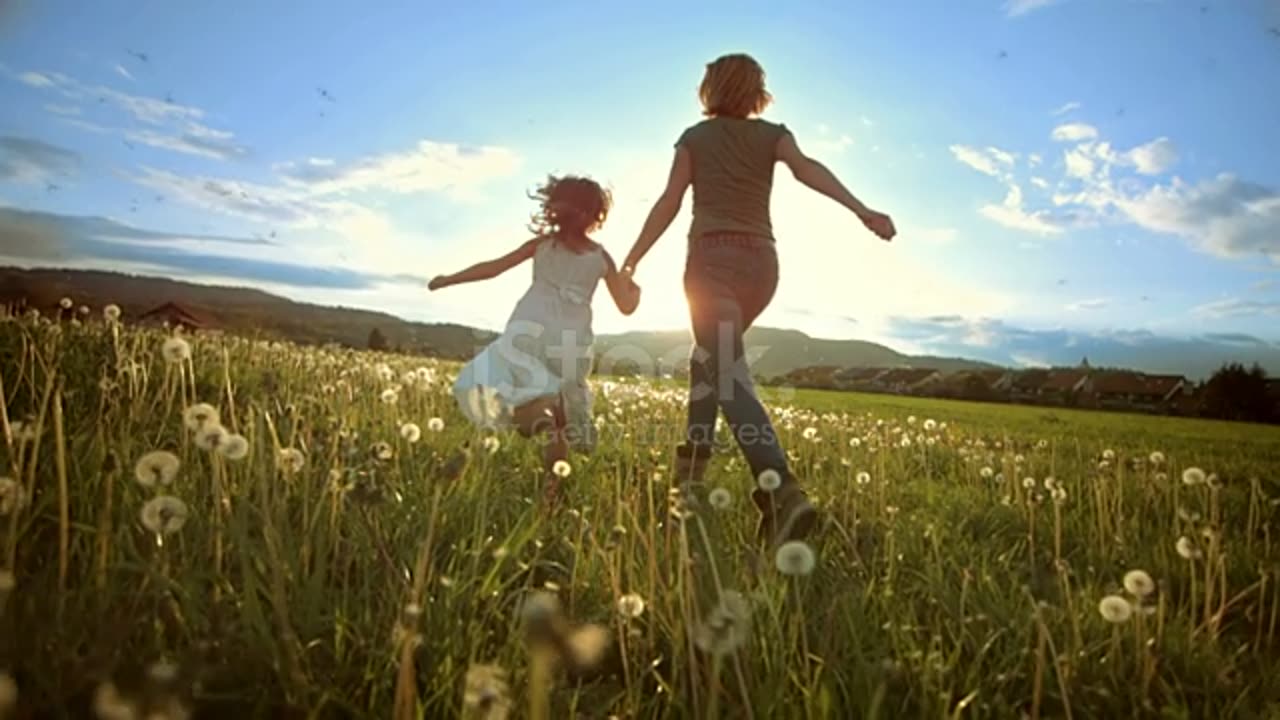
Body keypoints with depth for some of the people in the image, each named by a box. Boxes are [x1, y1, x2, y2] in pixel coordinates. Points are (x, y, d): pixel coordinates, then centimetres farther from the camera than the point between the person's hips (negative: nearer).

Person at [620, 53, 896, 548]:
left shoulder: (695, 138, 10)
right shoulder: (772, 135, 13)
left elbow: (669, 204, 3)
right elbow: (808, 169, -7)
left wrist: (631, 260, 10)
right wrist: (861, 210, -19)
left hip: (713, 257, -4)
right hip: (760, 262, 4)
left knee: (730, 376, -15)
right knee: (712, 355, 25)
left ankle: (783, 493, -32)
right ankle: (693, 459, 29)